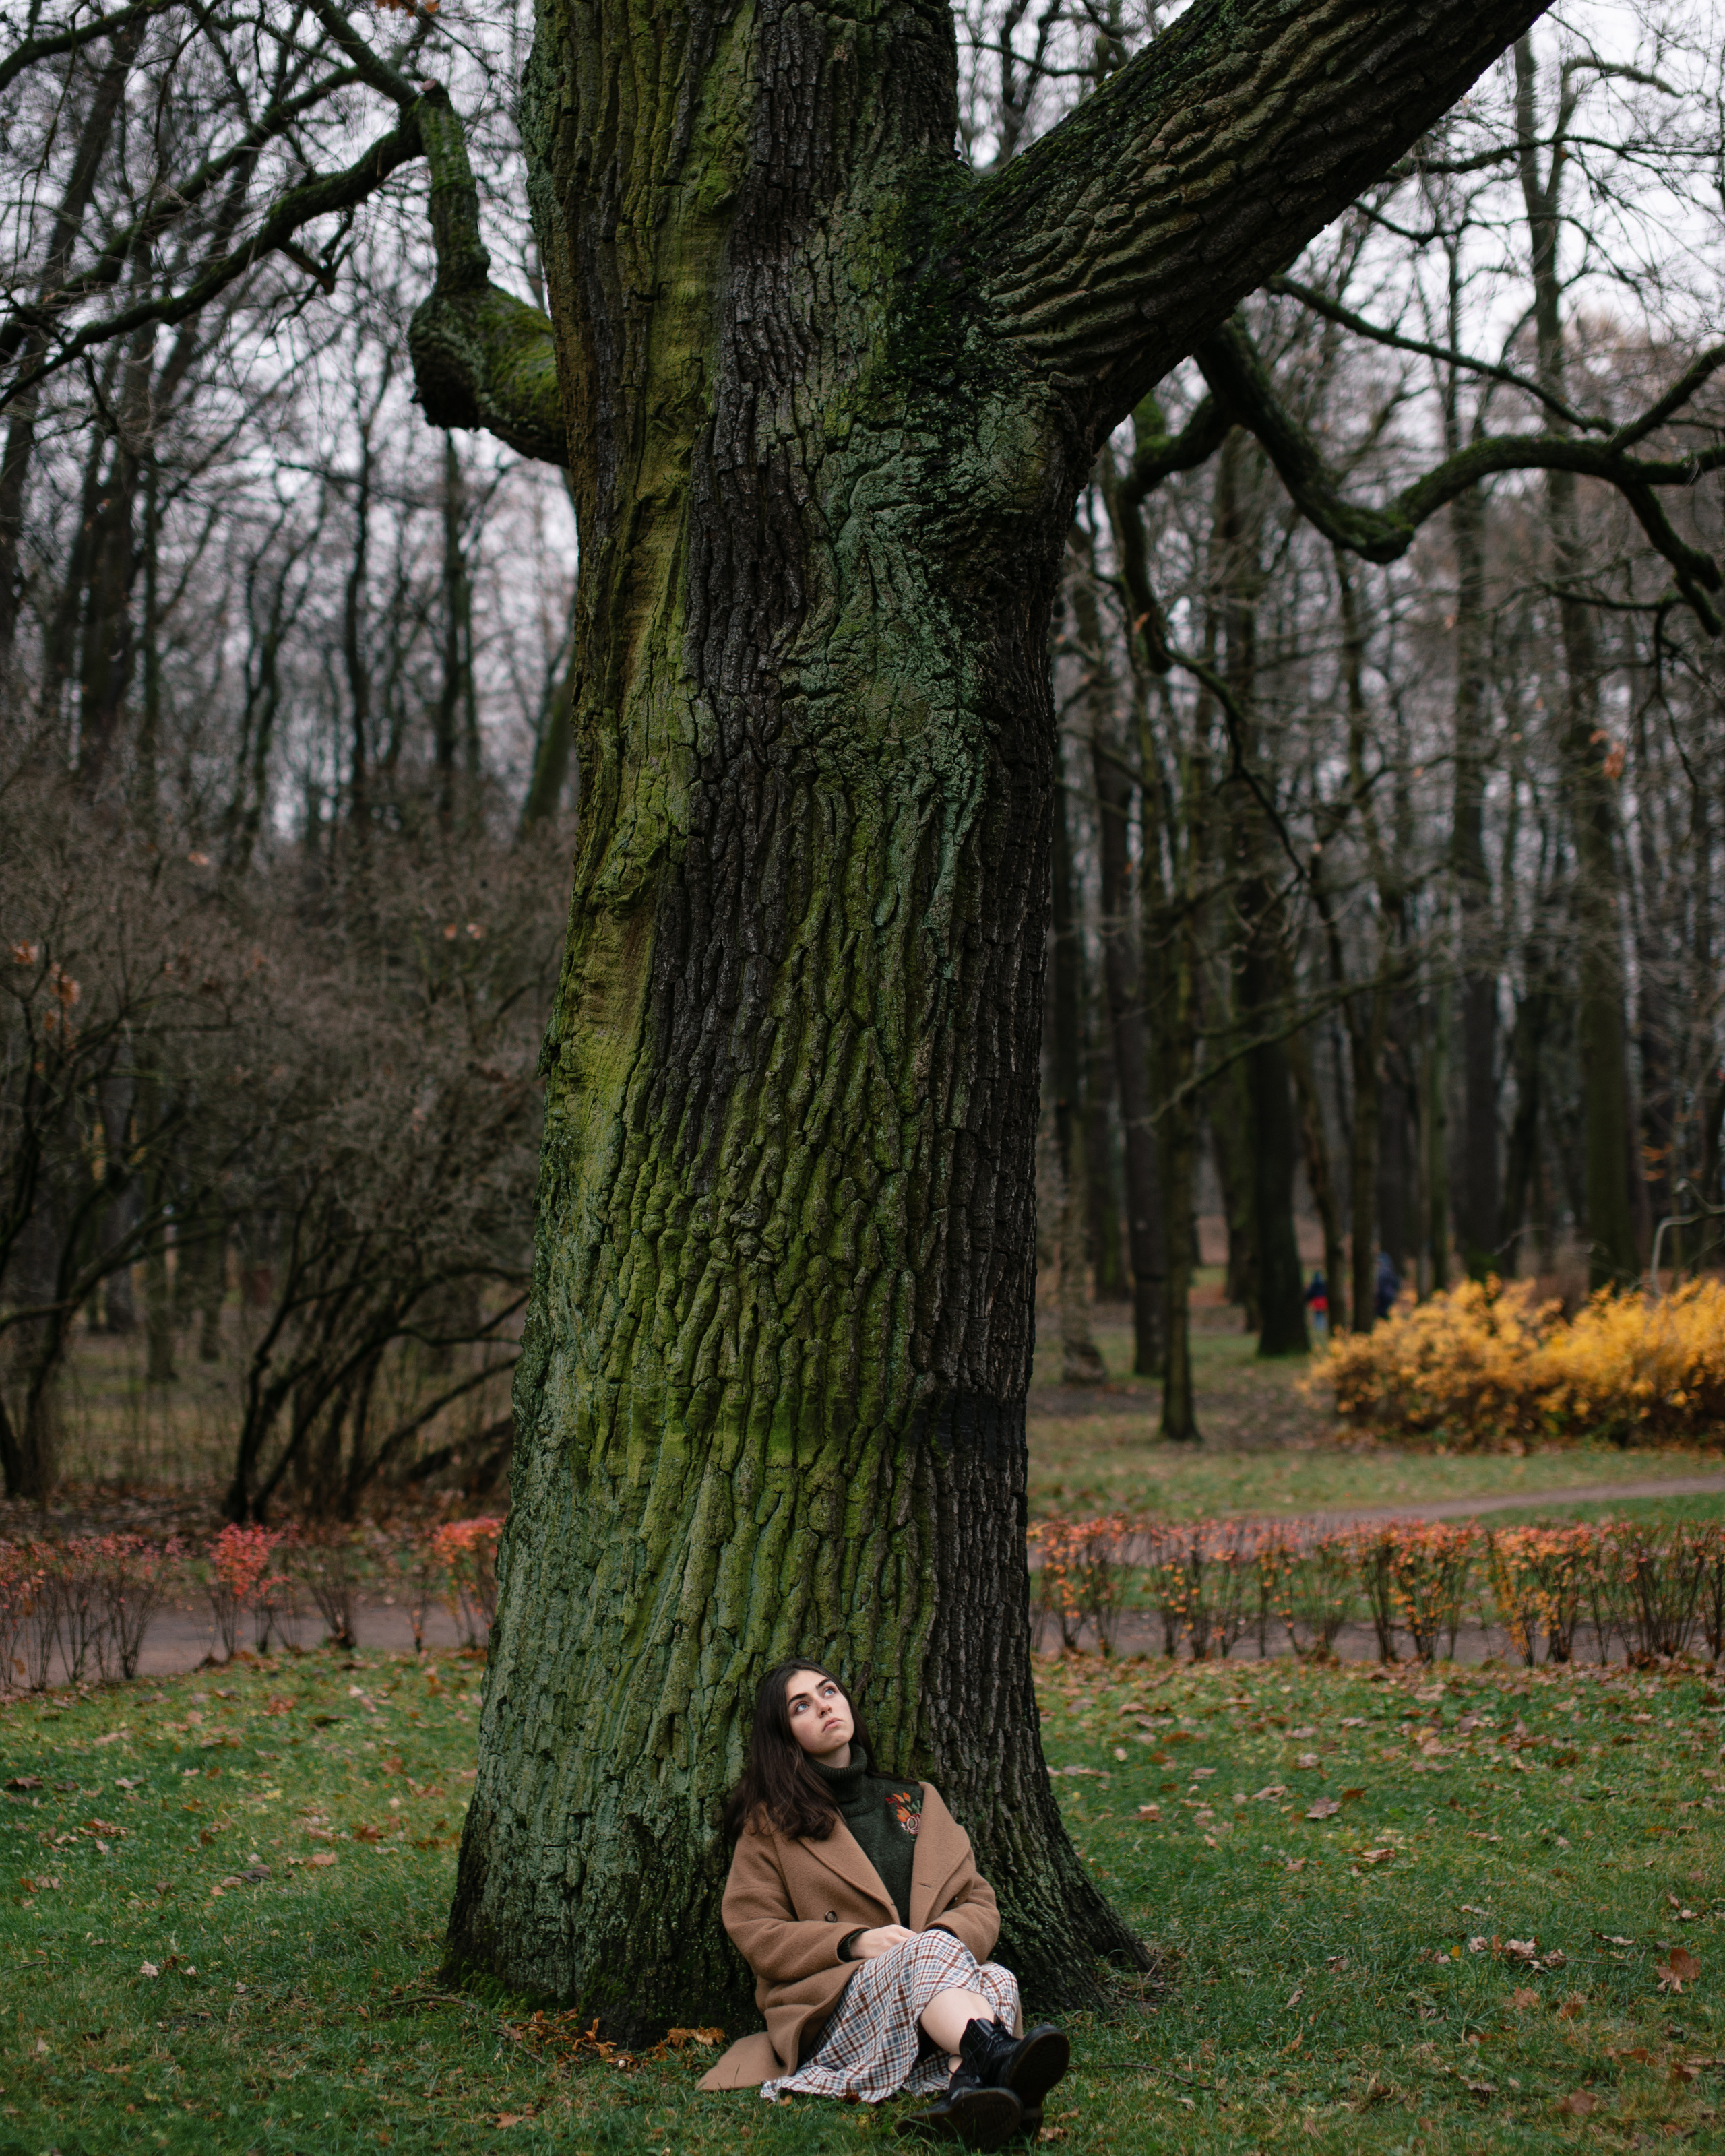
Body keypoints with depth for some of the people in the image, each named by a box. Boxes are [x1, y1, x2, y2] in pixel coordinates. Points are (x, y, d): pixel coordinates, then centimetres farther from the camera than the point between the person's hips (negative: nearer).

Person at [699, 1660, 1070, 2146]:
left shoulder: (918, 1800, 24)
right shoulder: (771, 1823, 14)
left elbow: (979, 1903, 18)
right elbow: (756, 1935, 4)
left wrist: (948, 1934, -7)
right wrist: (853, 1942, -12)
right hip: (835, 2010, -3)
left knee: (994, 1979, -33)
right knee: (929, 1954, -36)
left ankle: (966, 2091, -66)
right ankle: (1001, 2060, -68)